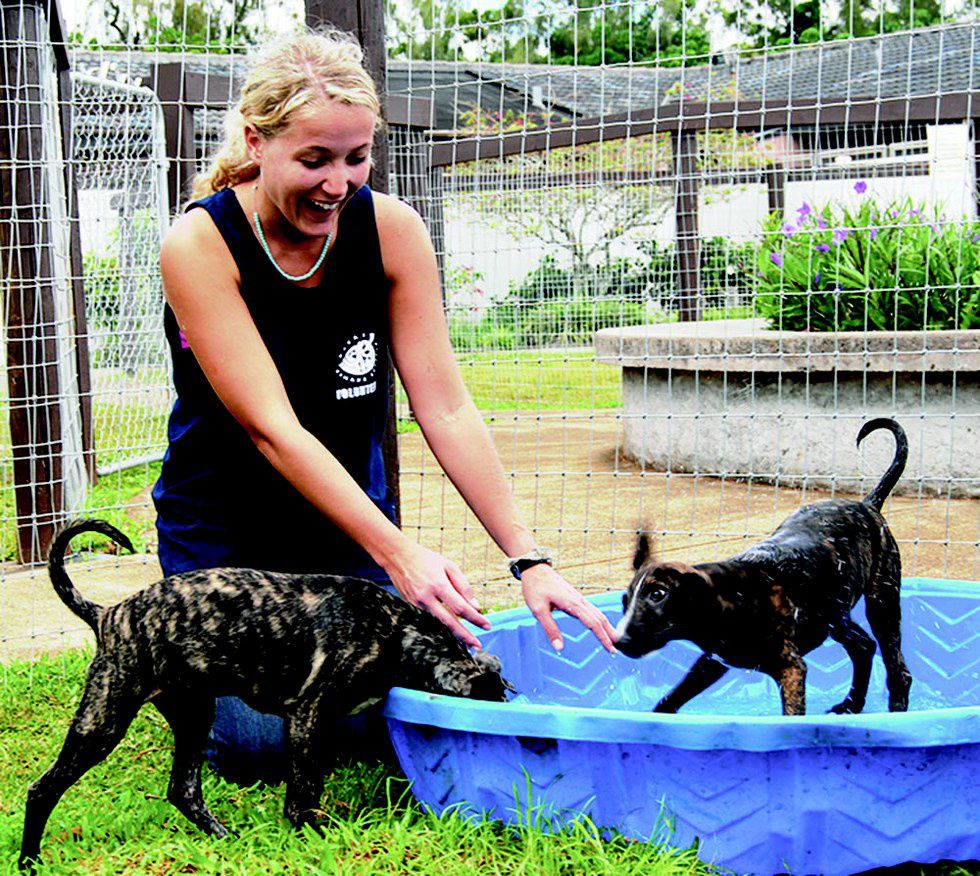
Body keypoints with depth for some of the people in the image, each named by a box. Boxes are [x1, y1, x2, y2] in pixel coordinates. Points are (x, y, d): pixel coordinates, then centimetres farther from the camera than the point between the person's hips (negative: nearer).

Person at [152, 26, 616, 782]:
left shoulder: (391, 229, -14)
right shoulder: (199, 245, -23)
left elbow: (446, 408, -15)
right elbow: (272, 428, -29)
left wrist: (528, 557, -24)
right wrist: (398, 553, -37)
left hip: (350, 509, 3)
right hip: (225, 529, -3)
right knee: (256, 740, -10)